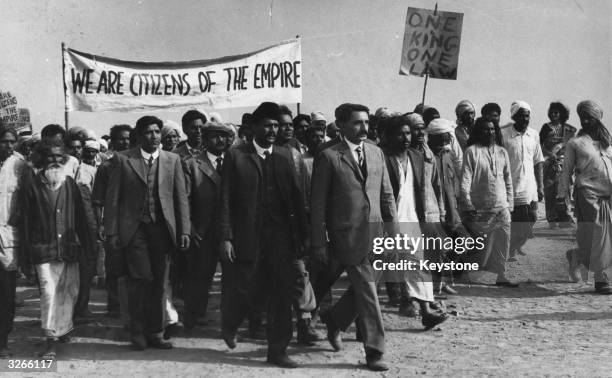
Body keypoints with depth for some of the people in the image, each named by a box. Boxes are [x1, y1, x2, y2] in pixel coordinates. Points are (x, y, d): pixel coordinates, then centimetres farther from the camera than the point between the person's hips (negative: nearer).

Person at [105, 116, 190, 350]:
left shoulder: (172, 160, 9)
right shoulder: (122, 160, 2)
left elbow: (181, 197, 7)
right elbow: (113, 199, 2)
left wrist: (184, 230, 1)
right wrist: (112, 232, -4)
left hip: (162, 229, 3)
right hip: (135, 229, -3)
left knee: (159, 283, 5)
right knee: (141, 278, -10)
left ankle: (154, 333, 16)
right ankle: (137, 332, 5)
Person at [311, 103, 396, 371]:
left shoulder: (375, 152, 12)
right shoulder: (328, 157, -6)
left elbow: (386, 194, 15)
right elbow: (317, 204, -5)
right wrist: (319, 244, -7)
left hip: (375, 231, 6)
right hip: (348, 235, -6)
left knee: (366, 287, 13)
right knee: (367, 292, -5)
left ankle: (335, 321, 39)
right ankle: (374, 351, 6)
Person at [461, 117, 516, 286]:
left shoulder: (501, 152, 13)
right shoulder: (472, 151, -2)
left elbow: (508, 179, 17)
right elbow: (465, 180, -6)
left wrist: (510, 202, 10)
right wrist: (467, 205, -11)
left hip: (502, 207, 4)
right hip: (480, 208, -4)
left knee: (502, 242, 1)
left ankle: (500, 275, 9)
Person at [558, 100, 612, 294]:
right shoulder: (575, 143, 3)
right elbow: (566, 171, 3)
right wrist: (562, 196, -1)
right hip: (588, 194, -5)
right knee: (594, 235, -7)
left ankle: (576, 256, 24)